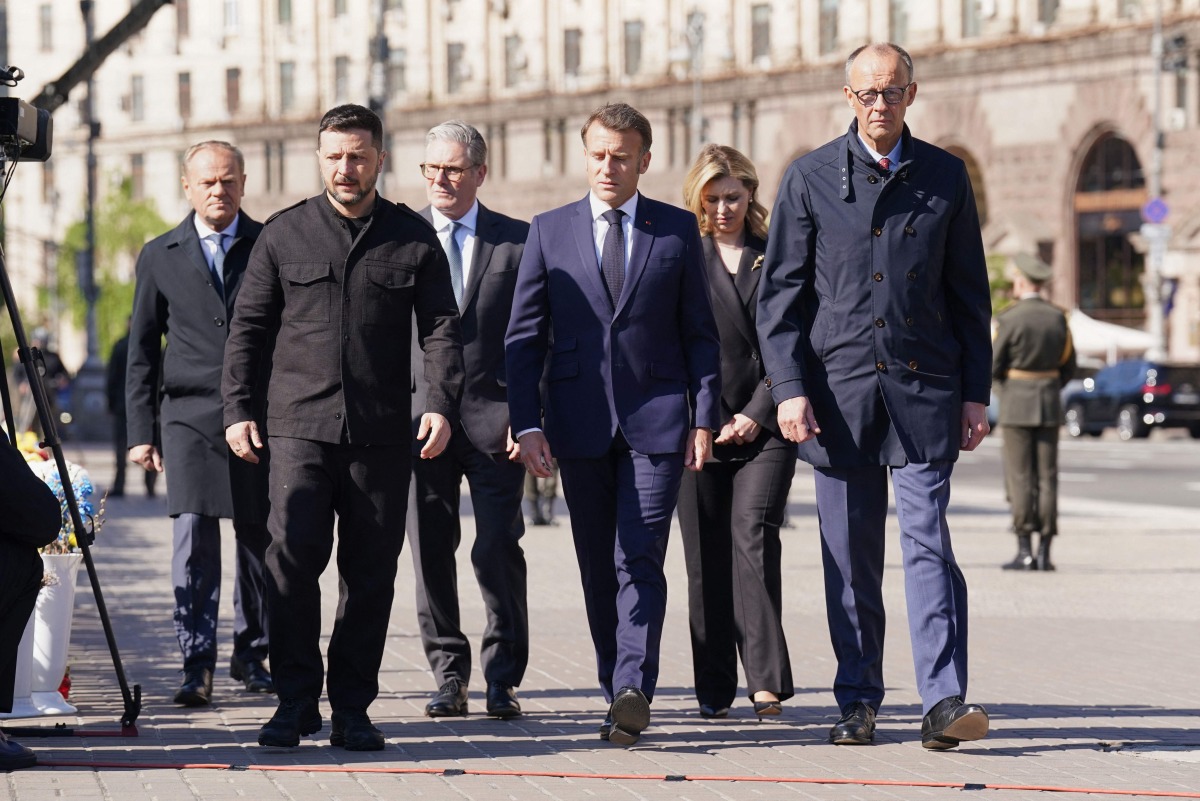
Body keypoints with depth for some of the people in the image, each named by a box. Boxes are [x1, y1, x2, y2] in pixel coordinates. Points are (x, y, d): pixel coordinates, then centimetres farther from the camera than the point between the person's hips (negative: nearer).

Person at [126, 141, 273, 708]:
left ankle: (251, 656, 20)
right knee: (193, 540, -10)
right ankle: (197, 666, -7)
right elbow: (142, 351, 11)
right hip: (190, 417, 0)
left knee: (259, 541, 5)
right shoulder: (160, 257, 9)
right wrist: (142, 432, 5)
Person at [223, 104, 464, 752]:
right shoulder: (284, 235, 8)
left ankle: (352, 709, 11)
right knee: (292, 557, -12)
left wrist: (441, 405, -10)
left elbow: (440, 329, 5)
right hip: (298, 425, -1)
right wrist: (238, 408, 2)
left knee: (371, 573, 3)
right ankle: (295, 700, -2)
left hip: (380, 433, 1)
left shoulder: (414, 239, 8)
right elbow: (248, 328, 10)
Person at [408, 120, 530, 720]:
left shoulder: (517, 241, 6)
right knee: (431, 551, 3)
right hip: (420, 415, 1)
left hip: (494, 418, -1)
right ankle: (449, 676, 12)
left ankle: (503, 678, 5)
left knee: (499, 549, -4)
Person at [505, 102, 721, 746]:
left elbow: (700, 332, 8)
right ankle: (619, 691, 14)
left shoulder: (677, 230, 6)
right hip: (581, 422, 2)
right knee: (598, 567, 6)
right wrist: (526, 423, -3)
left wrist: (705, 418, 0)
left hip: (656, 422, -2)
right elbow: (523, 337, 6)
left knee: (640, 560, -12)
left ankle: (633, 689, -18)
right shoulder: (549, 231, 8)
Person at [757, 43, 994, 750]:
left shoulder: (945, 177, 8)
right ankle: (858, 702, 14)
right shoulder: (811, 178, 5)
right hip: (839, 389, 0)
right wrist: (788, 387, -6)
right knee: (850, 557, 5)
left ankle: (944, 701, -13)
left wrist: (976, 393, 5)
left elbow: (970, 294, 10)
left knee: (929, 543, -9)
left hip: (925, 387, 0)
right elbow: (781, 293, 4)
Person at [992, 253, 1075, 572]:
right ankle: (1044, 552, 3)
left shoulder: (1009, 319, -12)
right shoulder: (1058, 317, 4)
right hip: (1050, 404, 4)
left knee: (1020, 477, -2)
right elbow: (1068, 367, 10)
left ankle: (1024, 553, -5)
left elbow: (993, 367, -8)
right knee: (1047, 477, 4)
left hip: (1016, 405, -4)